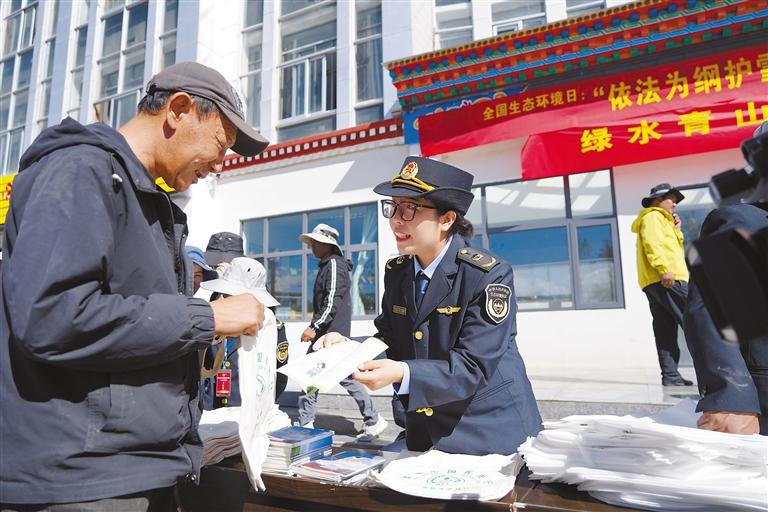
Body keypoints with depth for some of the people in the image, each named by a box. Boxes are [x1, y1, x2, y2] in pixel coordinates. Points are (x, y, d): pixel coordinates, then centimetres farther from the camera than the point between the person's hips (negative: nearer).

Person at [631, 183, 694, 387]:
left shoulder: (661, 221, 33)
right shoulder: (652, 217, 2)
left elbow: (675, 249, 32)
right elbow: (652, 244, -16)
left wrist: (676, 230, 20)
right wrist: (664, 269, -26)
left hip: (655, 284, 10)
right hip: (667, 280, -10)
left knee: (666, 331, 5)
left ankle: (670, 375, 4)